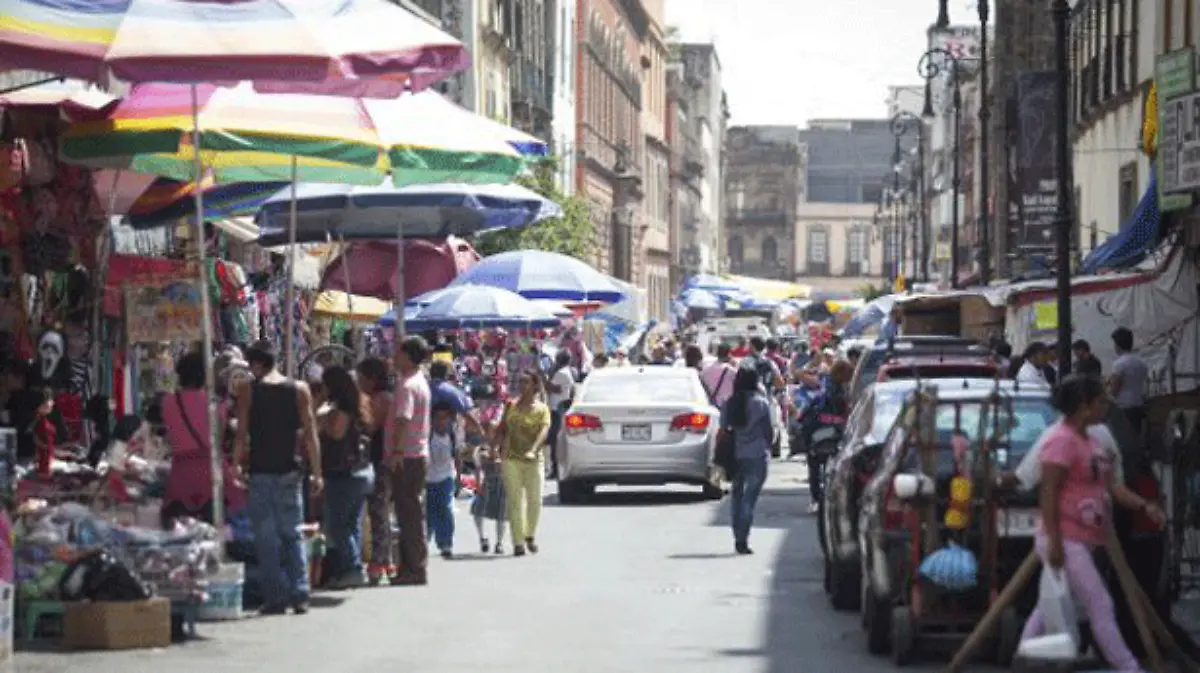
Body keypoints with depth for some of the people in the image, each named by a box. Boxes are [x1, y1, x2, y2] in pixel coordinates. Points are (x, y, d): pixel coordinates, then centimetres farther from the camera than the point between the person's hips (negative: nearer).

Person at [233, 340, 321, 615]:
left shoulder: (247, 390, -3)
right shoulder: (299, 390, 3)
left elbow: (242, 435, -7)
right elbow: (310, 434, 1)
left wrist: (236, 466, 0)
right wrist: (316, 473, 6)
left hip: (259, 471, -2)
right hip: (289, 471, 2)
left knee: (266, 538, 3)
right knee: (292, 535, 10)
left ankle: (276, 598, 0)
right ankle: (299, 596, 4)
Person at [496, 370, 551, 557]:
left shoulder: (542, 409, 2)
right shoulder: (511, 406, 10)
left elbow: (544, 431, -13)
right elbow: (503, 429, 15)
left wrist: (533, 450, -29)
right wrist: (503, 446, -2)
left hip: (533, 460, -1)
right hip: (511, 459, 1)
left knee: (535, 500, 1)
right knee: (514, 501, -3)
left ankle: (530, 535, 24)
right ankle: (518, 542, -2)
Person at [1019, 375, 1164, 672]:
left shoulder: (1087, 439, 15)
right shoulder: (1062, 439, -16)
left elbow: (1107, 487, 16)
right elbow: (1049, 493, -20)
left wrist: (1144, 506, 3)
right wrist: (1055, 541, -24)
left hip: (1081, 541, 10)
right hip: (1065, 541, -10)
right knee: (1100, 606, -9)